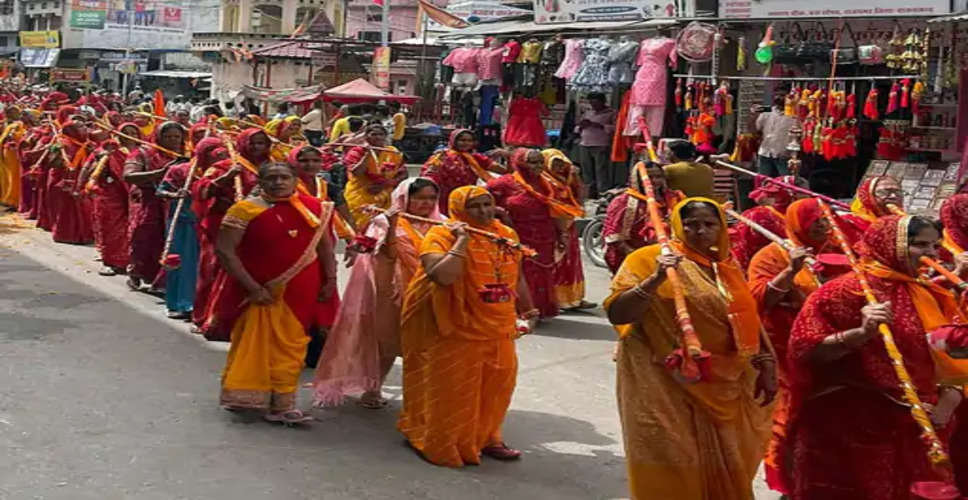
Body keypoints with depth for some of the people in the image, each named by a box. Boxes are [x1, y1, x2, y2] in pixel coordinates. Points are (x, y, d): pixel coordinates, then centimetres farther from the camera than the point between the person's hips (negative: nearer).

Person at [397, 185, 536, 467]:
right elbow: (443, 276, -30)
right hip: (456, 332, -6)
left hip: (499, 330, 7)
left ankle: (485, 439, 35)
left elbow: (516, 276, 20)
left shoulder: (507, 235, 7)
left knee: (495, 387, 16)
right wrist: (462, 241, -25)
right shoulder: (441, 236, -13)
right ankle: (444, 445, 20)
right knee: (453, 391, 2)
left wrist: (526, 308, 24)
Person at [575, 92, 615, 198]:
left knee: (602, 172, -11)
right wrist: (581, 126, 1)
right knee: (587, 172, 4)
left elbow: (615, 128, -11)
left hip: (601, 146, -6)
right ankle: (591, 192, 11)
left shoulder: (611, 114, 4)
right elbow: (577, 129, 26)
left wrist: (597, 125, -14)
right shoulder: (587, 113, 22)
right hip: (584, 146, 6)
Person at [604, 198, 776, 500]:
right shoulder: (650, 259, -10)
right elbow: (616, 314, -18)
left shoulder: (727, 266, 11)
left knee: (724, 469, 15)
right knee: (674, 467, 0)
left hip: (723, 387, 6)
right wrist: (655, 280, -29)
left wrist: (766, 364, 11)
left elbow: (746, 321, 19)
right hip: (668, 386, -6)